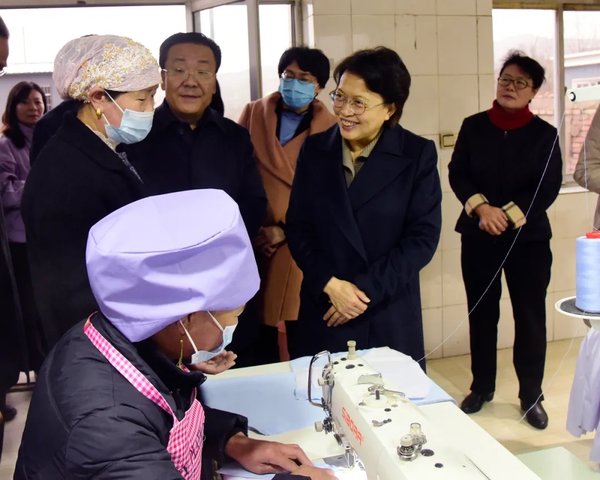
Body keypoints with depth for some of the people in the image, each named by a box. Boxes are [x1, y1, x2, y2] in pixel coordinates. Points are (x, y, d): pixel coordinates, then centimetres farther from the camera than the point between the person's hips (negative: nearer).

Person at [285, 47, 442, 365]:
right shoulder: (314, 149, 3)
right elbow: (297, 226, 2)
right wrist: (329, 284, -11)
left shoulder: (418, 154, -4)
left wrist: (365, 288, -14)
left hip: (390, 315, -1)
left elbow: (423, 237, -9)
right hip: (323, 308, 2)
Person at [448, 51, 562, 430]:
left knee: (530, 316, 2)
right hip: (479, 236, 1)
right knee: (481, 313, 9)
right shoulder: (473, 126, 5)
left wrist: (508, 215, -16)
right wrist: (482, 207, -16)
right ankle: (482, 387, 25)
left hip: (528, 238, -1)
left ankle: (532, 395, 17)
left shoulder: (545, 134, 1)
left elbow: (549, 187, -6)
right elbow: (457, 173, 0)